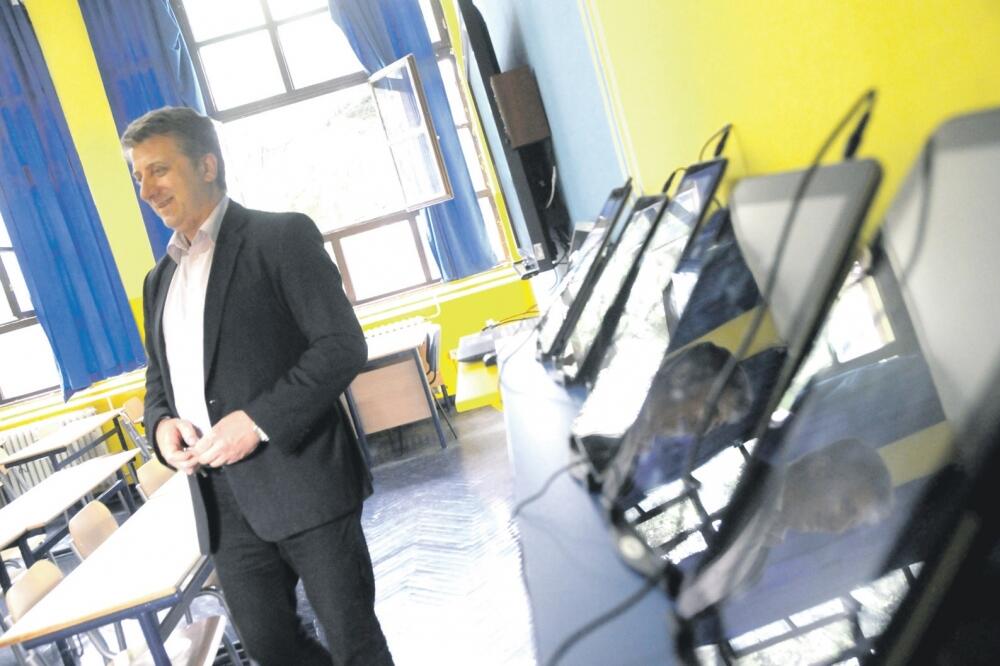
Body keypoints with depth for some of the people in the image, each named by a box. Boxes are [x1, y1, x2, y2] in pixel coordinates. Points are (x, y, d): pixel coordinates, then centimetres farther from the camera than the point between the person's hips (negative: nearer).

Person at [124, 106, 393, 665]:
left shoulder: (282, 236, -3)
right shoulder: (160, 279, 19)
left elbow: (343, 346, -11)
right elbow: (159, 377, 24)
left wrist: (258, 421, -20)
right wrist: (160, 424, 0)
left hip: (302, 480, -6)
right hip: (223, 502, 7)